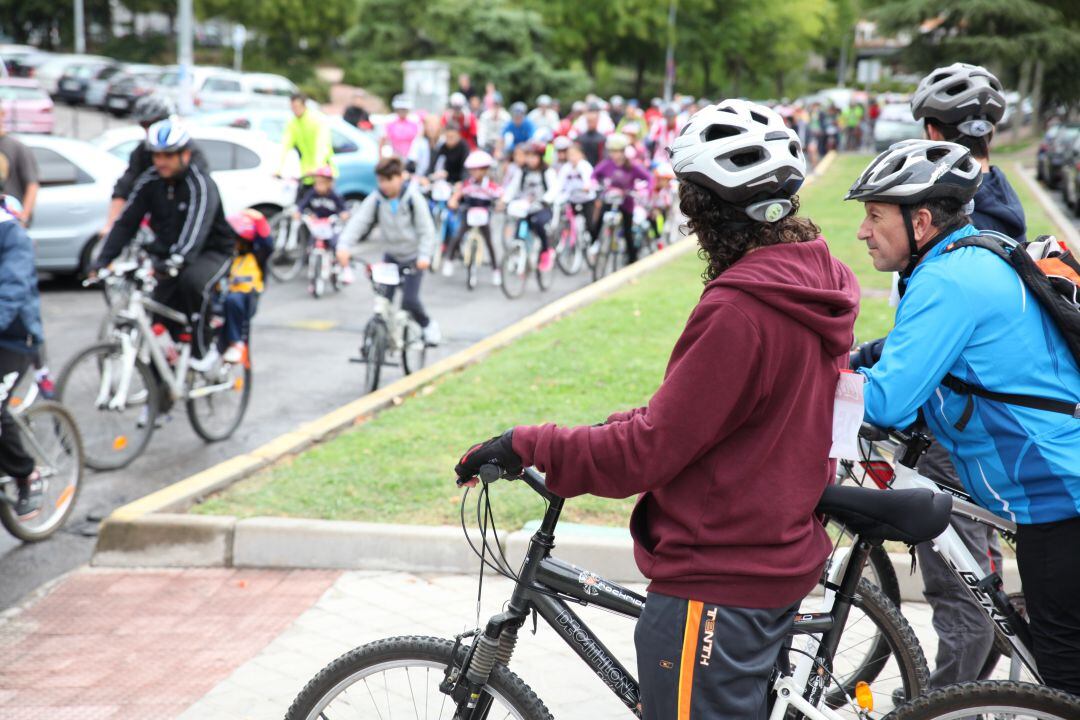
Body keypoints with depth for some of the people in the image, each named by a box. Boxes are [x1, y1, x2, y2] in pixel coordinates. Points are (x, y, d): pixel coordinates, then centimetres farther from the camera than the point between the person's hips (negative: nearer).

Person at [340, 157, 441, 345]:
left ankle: (428, 325, 17)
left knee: (409, 300, -11)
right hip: (391, 255, 4)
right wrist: (344, 245, -34)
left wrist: (424, 256, -27)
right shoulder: (376, 199, -10)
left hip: (413, 258, -4)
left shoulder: (413, 198, -17)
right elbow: (359, 221, -19)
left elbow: (426, 230, -15)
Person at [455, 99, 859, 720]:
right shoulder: (820, 279, 3)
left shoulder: (739, 309, -26)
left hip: (718, 583, -9)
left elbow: (649, 452, -24)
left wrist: (525, 447, -15)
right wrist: (633, 423, 12)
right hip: (784, 557, 9)